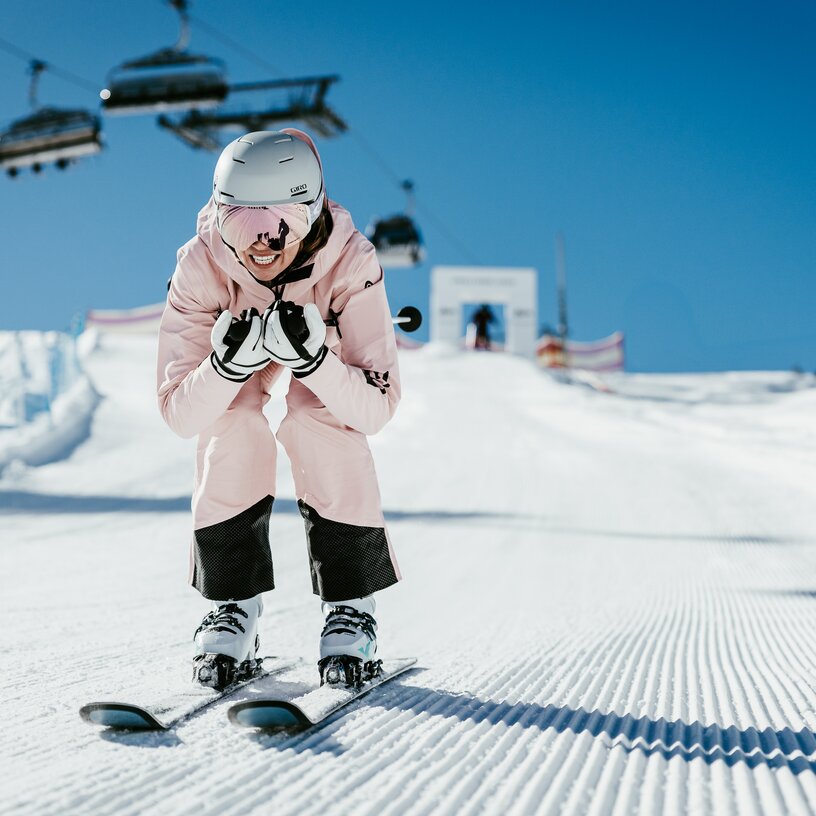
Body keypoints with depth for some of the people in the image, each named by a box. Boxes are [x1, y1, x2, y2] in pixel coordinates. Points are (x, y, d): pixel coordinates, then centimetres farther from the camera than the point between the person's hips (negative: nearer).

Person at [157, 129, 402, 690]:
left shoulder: (350, 262, -39)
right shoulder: (201, 265, -36)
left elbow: (378, 408, -39)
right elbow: (179, 415, -33)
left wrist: (310, 359, -56)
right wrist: (227, 364, -52)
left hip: (322, 331, -1)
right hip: (237, 332, 1)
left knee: (321, 423, -29)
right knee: (231, 426, -28)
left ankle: (350, 609, -15)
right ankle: (234, 606, -11)